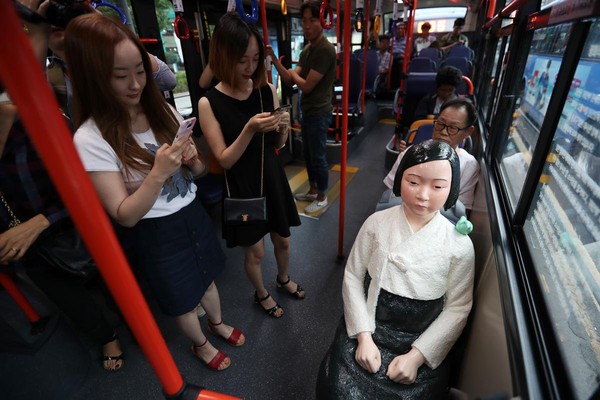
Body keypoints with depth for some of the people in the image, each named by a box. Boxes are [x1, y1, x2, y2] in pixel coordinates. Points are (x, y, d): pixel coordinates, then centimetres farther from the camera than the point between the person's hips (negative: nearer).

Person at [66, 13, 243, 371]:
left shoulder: (163, 111, -4)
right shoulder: (91, 138, -19)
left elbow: (198, 172, 3)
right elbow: (125, 216, -20)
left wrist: (193, 160, -20)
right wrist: (158, 173, -35)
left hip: (194, 214, 5)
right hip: (157, 234, -4)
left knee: (207, 279, 27)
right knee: (183, 301, 20)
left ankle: (219, 323, 57)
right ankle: (201, 344, 51)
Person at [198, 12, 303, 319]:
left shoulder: (268, 91, -4)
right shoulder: (209, 103, -15)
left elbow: (278, 145, 4)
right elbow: (224, 160, -16)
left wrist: (283, 128, -18)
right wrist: (249, 130, -30)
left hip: (272, 179, 4)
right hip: (242, 188, -4)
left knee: (282, 239, 21)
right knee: (255, 252, 12)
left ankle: (283, 278, 53)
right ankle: (261, 294, 44)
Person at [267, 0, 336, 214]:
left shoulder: (326, 50, -18)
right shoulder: (306, 49, 11)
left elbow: (307, 86, -21)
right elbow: (289, 80, 5)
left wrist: (293, 73, -2)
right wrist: (274, 60, -8)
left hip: (319, 113, -9)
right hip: (307, 111, 9)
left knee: (318, 157, 1)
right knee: (308, 154, 17)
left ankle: (322, 197, 18)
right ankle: (312, 190, 34)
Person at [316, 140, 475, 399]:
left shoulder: (460, 246, -9)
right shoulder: (376, 223, -9)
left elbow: (457, 309, -3)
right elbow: (353, 278, -6)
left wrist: (417, 356, -10)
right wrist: (364, 337, -11)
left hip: (421, 341, 1)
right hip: (367, 327, 0)